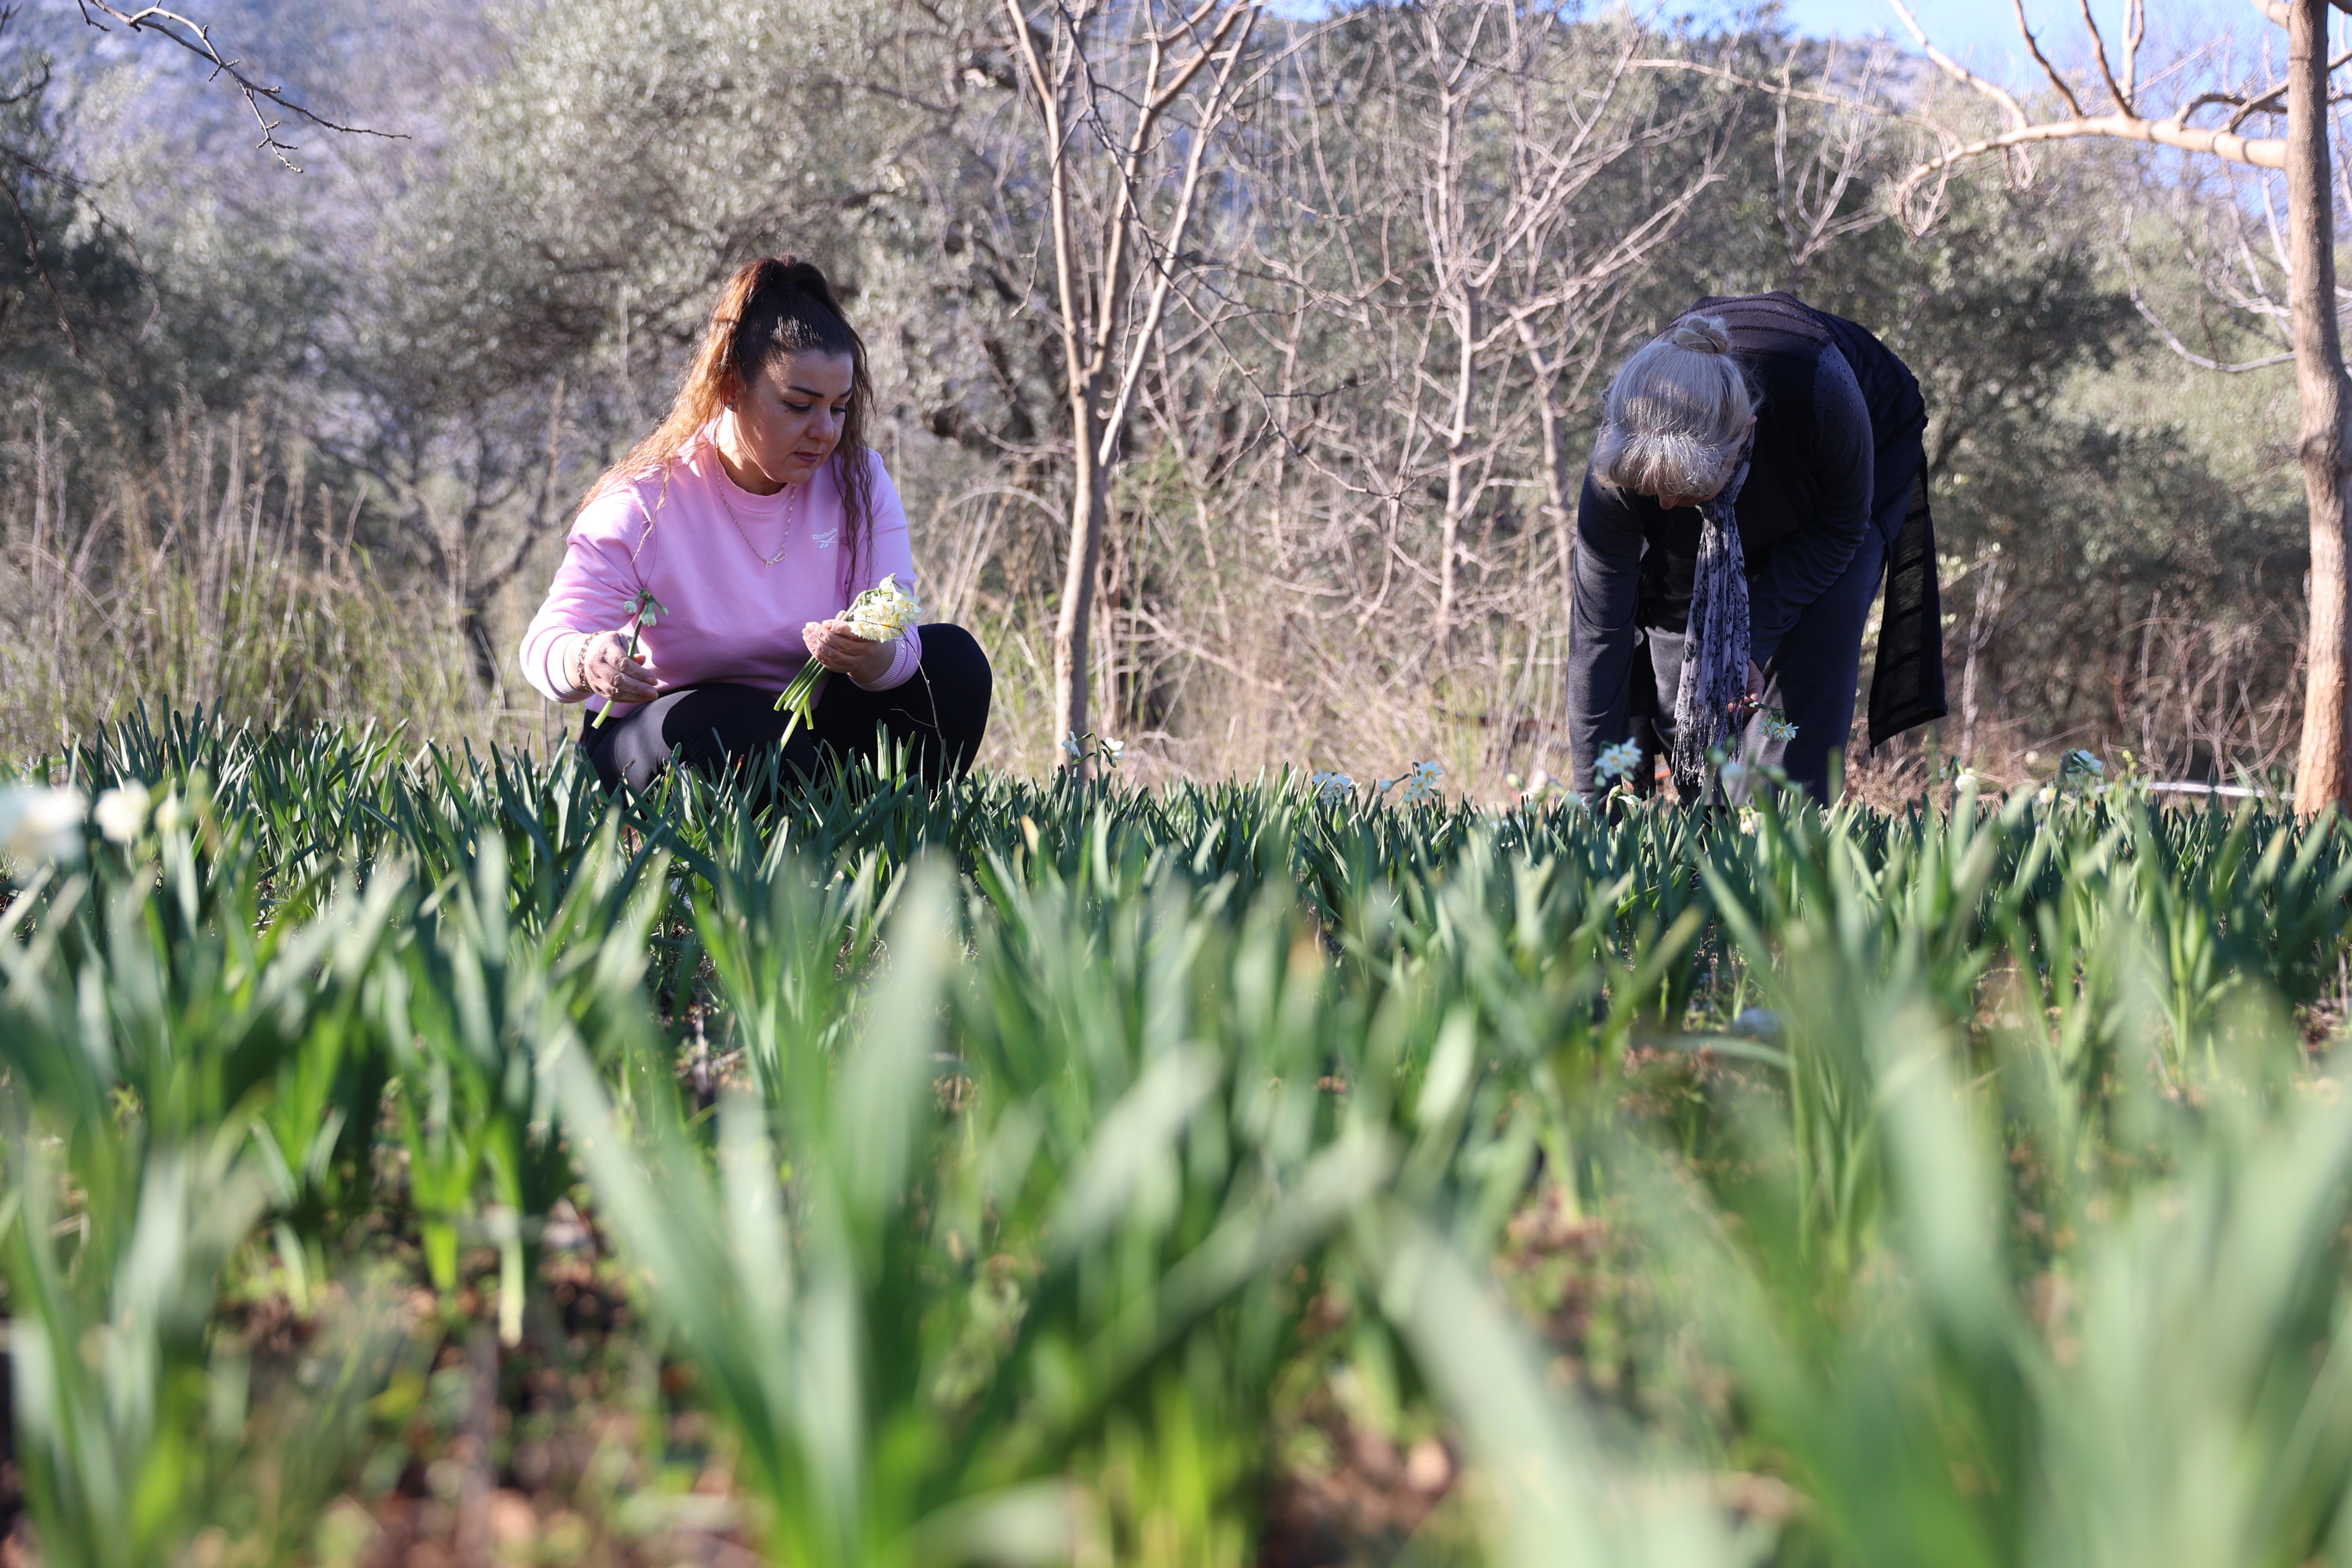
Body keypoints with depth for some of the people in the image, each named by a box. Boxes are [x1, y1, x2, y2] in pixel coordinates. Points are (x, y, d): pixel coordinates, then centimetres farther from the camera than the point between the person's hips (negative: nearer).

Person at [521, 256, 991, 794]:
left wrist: (874, 657, -44)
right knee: (733, 724, -38)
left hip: (804, 724, 4)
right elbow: (546, 643, -24)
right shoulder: (644, 506, -17)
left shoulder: (857, 481, -7)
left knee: (952, 655, -14)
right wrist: (588, 663, -50)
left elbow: (895, 640, -17)